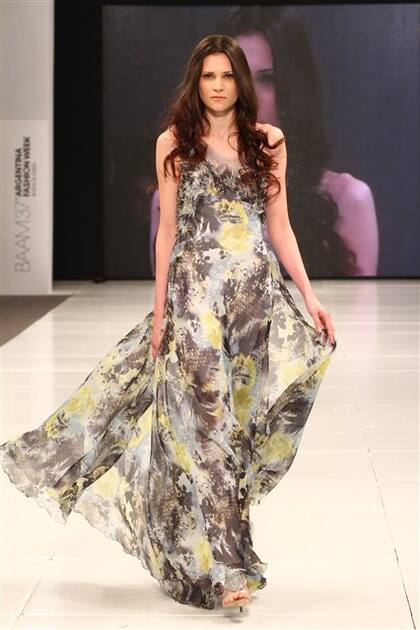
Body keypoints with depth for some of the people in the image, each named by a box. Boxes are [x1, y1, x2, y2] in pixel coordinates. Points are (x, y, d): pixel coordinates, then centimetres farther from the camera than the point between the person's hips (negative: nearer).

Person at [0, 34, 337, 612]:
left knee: (243, 415, 3)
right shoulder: (175, 142, 4)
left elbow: (279, 225, 10)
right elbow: (167, 228, 4)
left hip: (257, 291, 2)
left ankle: (220, 547, 17)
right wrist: (160, 308, 0)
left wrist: (310, 295, 4)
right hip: (194, 289, -2)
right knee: (204, 416, -7)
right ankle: (221, 568, -4)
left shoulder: (267, 141, 8)